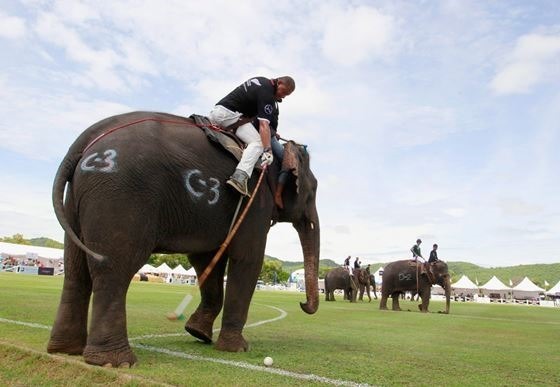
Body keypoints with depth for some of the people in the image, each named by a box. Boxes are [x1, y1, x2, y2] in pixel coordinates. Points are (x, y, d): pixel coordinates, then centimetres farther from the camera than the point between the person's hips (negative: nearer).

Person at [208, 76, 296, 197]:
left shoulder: (262, 81, 18)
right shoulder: (266, 92, -11)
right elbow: (264, 124, -22)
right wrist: (268, 151, -28)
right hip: (228, 114, -10)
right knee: (258, 143, -19)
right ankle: (240, 177, -36)